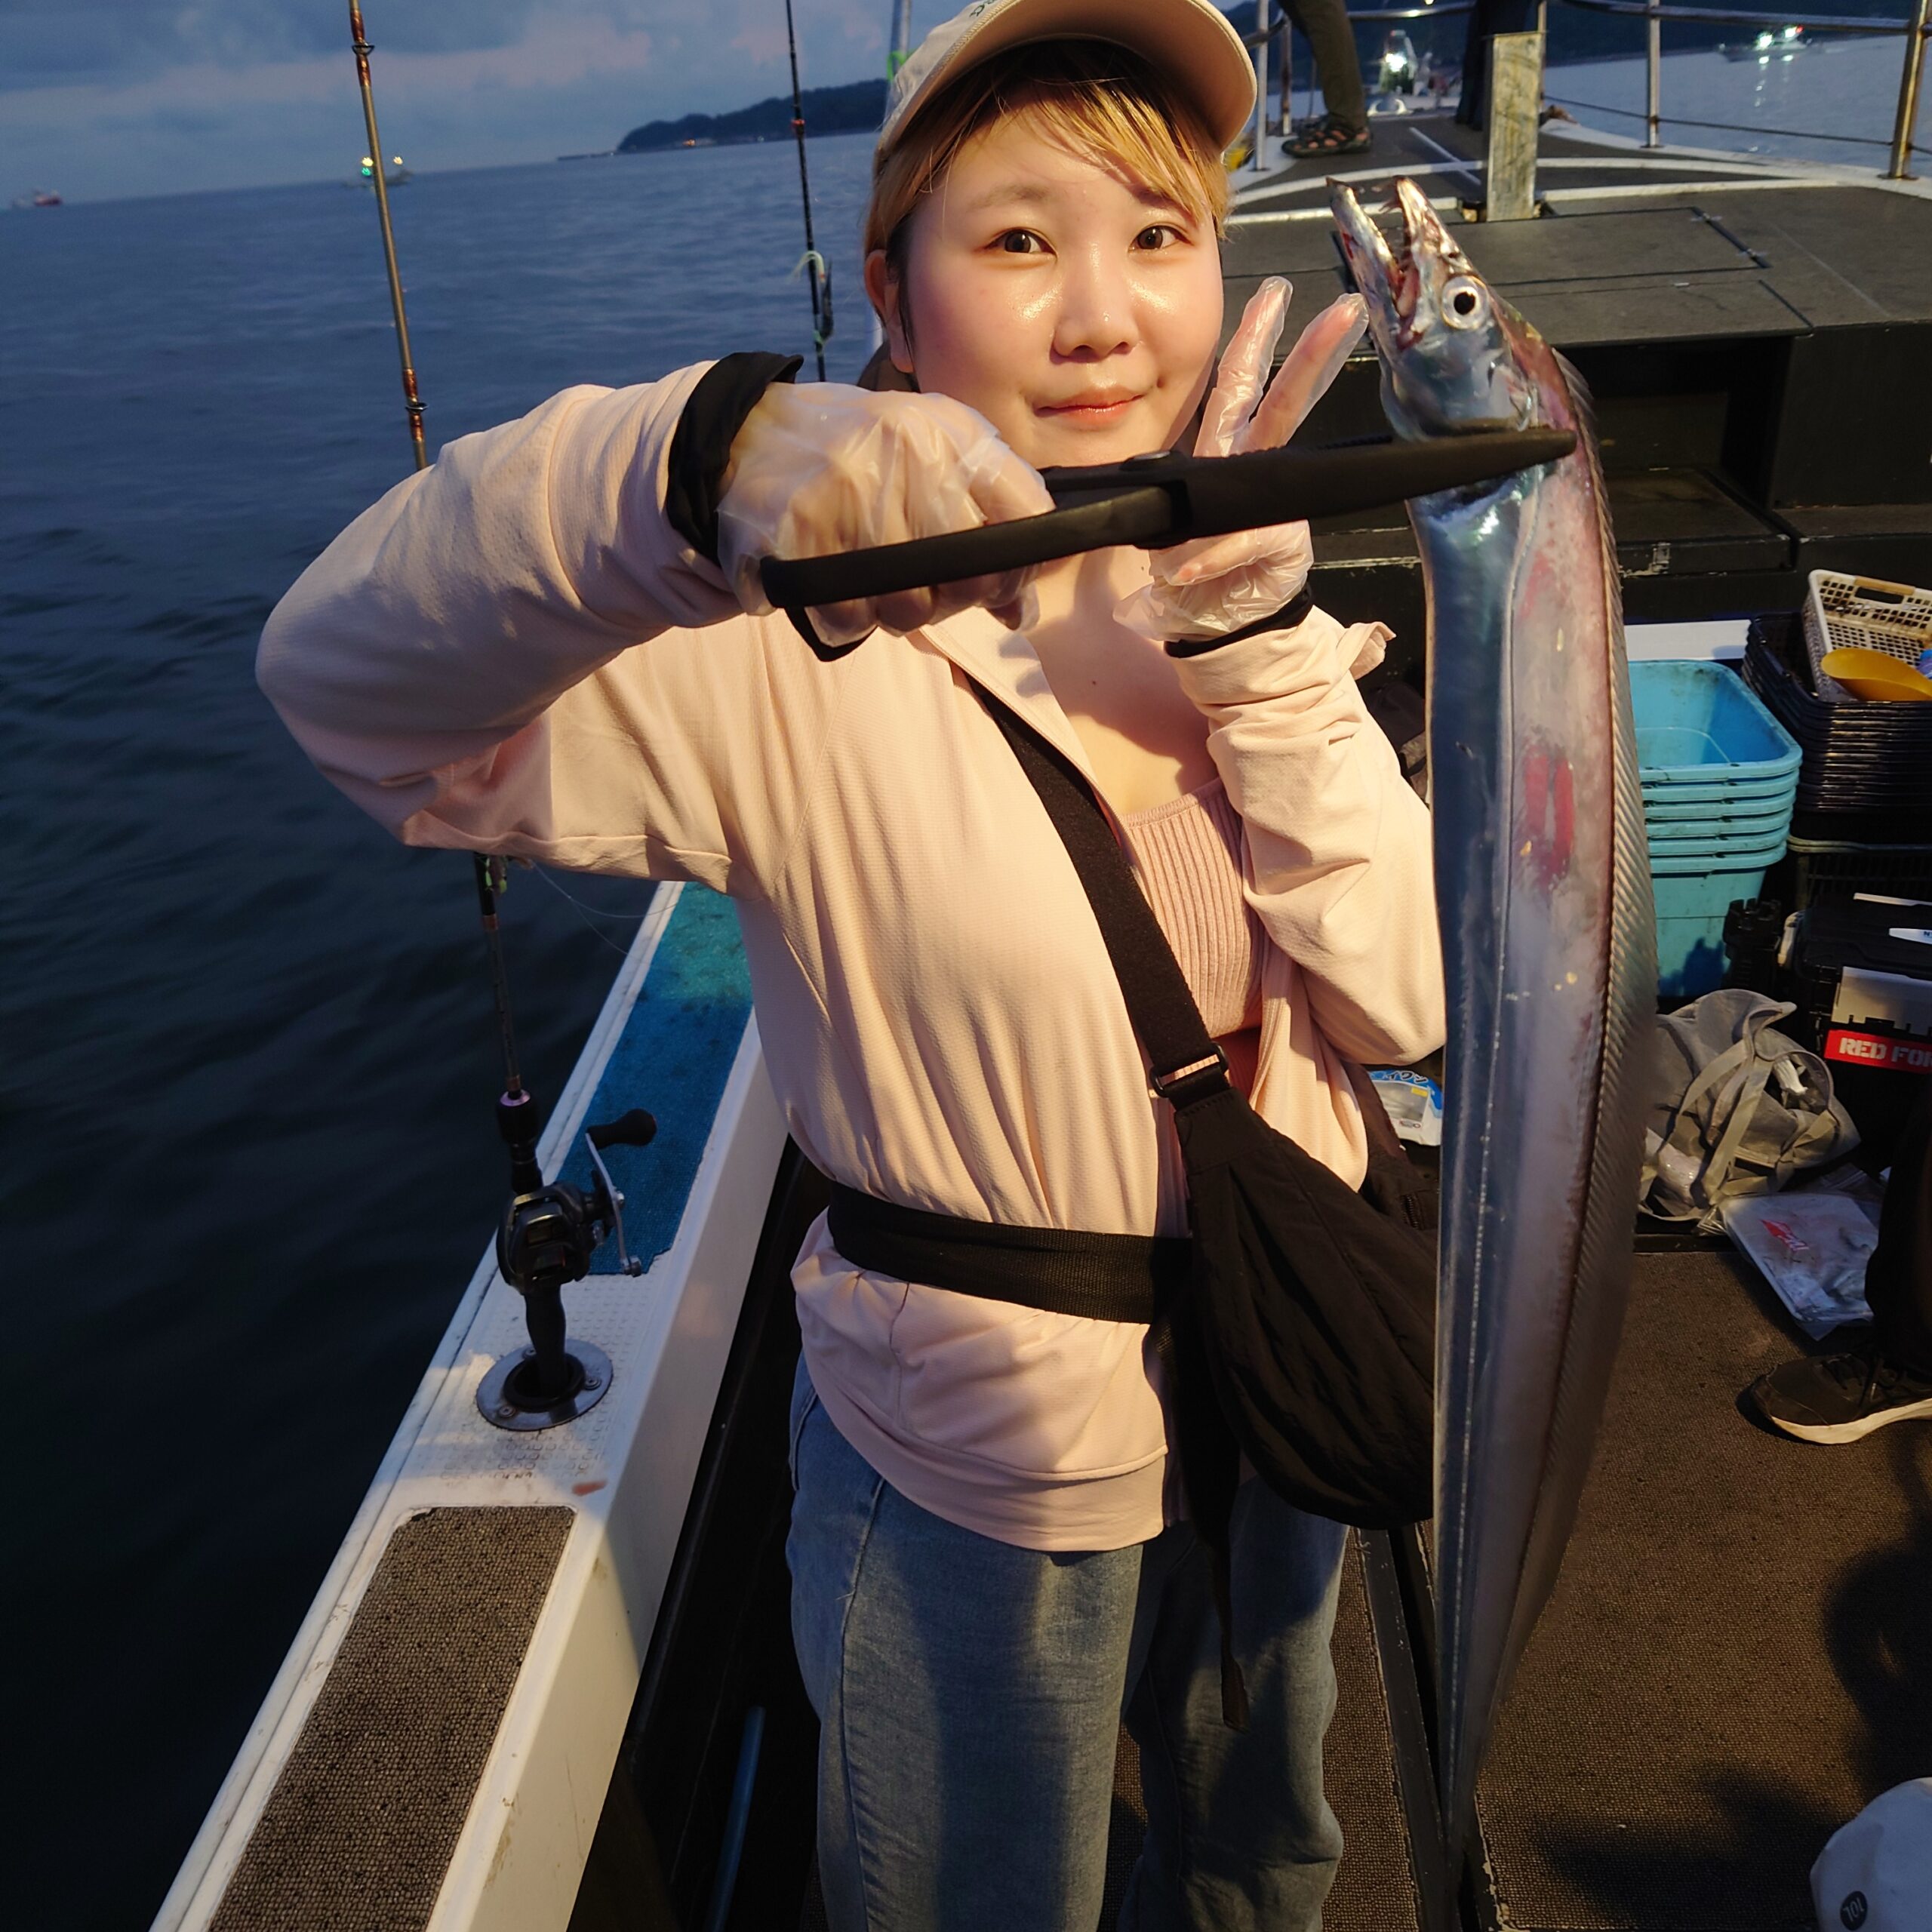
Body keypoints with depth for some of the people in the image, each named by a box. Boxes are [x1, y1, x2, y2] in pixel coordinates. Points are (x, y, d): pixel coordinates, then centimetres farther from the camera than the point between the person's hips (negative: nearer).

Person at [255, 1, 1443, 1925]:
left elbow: (1404, 1004, -14)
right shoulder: (810, 663, -26)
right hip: (985, 1499, -4)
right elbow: (347, 678, -37)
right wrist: (697, 463, -54)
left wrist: (1266, 647, -27)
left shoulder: (1246, 597, -8)